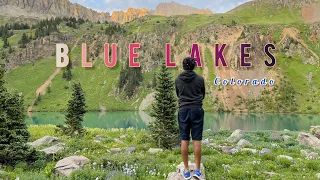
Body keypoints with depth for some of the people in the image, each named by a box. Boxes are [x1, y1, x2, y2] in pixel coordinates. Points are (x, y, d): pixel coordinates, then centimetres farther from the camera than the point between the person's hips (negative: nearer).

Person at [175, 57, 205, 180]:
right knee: (197, 140, 2)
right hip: (197, 110, -1)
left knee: (184, 140, 4)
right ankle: (197, 170, 5)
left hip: (183, 110, 1)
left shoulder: (178, 80, 2)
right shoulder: (200, 79, -1)